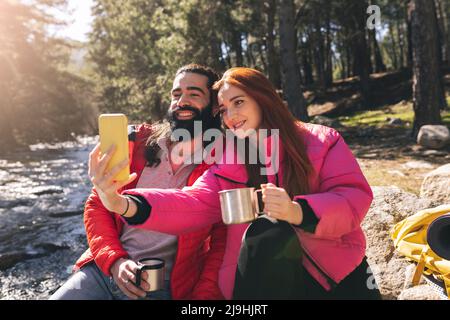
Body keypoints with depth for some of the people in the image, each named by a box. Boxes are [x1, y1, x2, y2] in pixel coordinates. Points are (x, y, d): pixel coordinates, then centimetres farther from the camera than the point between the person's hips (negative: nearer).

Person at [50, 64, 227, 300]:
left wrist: (202, 295, -17)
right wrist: (114, 260, -7)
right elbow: (96, 205, 6)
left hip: (163, 287, -2)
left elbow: (222, 244, -6)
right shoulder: (138, 143, 5)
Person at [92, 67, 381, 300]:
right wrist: (126, 204, -23)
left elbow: (355, 198, -7)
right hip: (265, 278, -1)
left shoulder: (321, 140, 4)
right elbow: (194, 204, -7)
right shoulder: (229, 162, 8)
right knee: (268, 231, -29)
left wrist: (300, 212, -26)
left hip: (337, 270, 1)